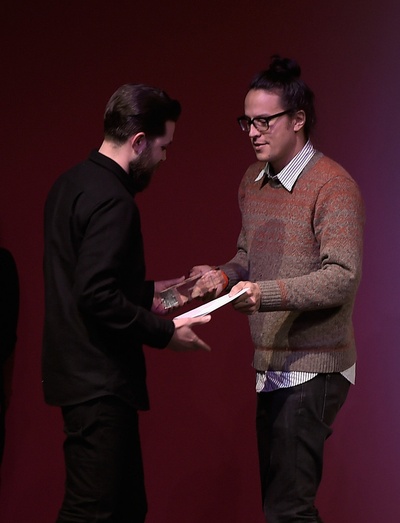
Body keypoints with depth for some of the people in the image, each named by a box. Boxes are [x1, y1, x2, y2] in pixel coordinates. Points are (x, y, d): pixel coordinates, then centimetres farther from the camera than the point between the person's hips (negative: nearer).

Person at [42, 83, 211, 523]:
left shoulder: (71, 184, 13)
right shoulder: (111, 199, -18)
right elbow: (97, 296, -25)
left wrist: (148, 293, 20)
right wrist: (163, 332, -15)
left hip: (77, 369, 10)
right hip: (99, 382, -10)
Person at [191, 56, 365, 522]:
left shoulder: (333, 186, -13)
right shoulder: (253, 182, 12)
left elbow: (341, 278, -21)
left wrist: (264, 294, -31)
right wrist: (225, 276, 0)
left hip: (312, 370, -8)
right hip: (271, 365, 8)